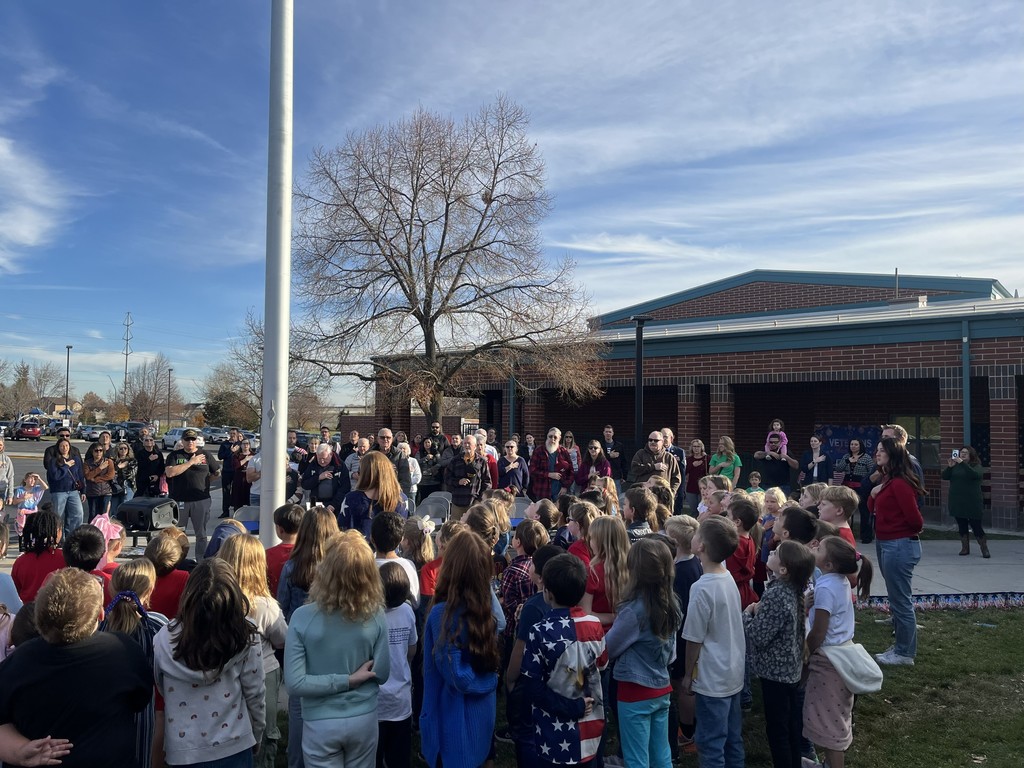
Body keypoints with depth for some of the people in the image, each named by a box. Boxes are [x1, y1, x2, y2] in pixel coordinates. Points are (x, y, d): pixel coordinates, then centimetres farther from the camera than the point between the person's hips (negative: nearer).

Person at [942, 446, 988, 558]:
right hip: (957, 502, 4)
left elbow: (975, 475, -22)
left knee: (976, 526, -6)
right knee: (962, 526, 8)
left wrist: (962, 463, -28)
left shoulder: (976, 466, -1)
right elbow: (944, 476, 2)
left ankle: (984, 549, 4)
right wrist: (949, 467, -15)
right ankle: (965, 548, 15)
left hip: (972, 502, -4)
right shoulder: (955, 466, 11)